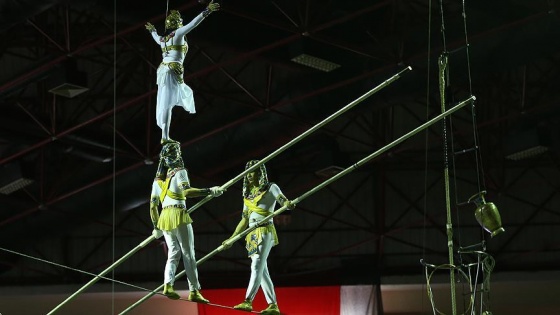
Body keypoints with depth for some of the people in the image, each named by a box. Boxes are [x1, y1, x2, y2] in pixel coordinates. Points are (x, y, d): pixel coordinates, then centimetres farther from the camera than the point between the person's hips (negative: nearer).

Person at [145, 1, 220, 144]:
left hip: (163, 70, 8)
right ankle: (165, 137, -20)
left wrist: (152, 30, 65)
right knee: (167, 103, -14)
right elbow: (193, 23, -15)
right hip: (173, 71, -8)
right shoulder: (178, 33, -3)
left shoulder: (163, 38, 18)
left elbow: (157, 38, 43)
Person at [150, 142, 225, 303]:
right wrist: (209, 191, -24)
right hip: (178, 215, -6)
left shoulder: (158, 179, 17)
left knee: (173, 253, 8)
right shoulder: (179, 172, -3)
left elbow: (153, 205, 18)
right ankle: (194, 291, -4)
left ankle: (168, 285, -14)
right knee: (188, 254, -2)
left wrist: (156, 226, 26)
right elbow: (187, 192, -21)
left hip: (164, 217, 6)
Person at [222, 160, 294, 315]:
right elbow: (244, 220, 22)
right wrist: (231, 239, 20)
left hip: (265, 232, -7)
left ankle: (248, 301, -29)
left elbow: (283, 200, -15)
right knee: (262, 271, 3)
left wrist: (288, 204, -39)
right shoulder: (248, 194, 19)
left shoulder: (271, 188, 2)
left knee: (257, 266, -18)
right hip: (252, 234, 7)